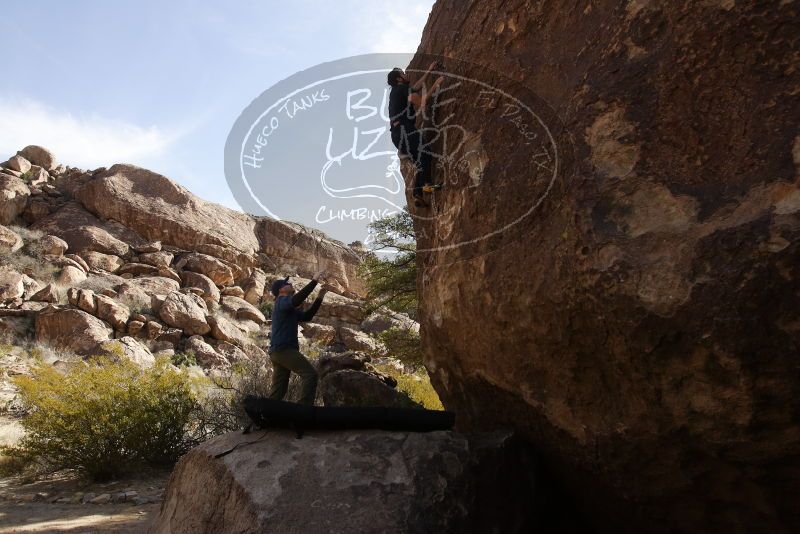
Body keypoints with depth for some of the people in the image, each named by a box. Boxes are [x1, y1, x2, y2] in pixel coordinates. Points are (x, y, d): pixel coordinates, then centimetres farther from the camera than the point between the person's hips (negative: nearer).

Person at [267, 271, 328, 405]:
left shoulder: (289, 308, 25)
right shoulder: (282, 301, -4)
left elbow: (306, 316, 25)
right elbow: (297, 299, -26)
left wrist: (319, 298, 18)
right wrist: (314, 281, -23)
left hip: (279, 351, 10)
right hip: (284, 349, -10)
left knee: (278, 389, 8)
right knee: (310, 373, -17)